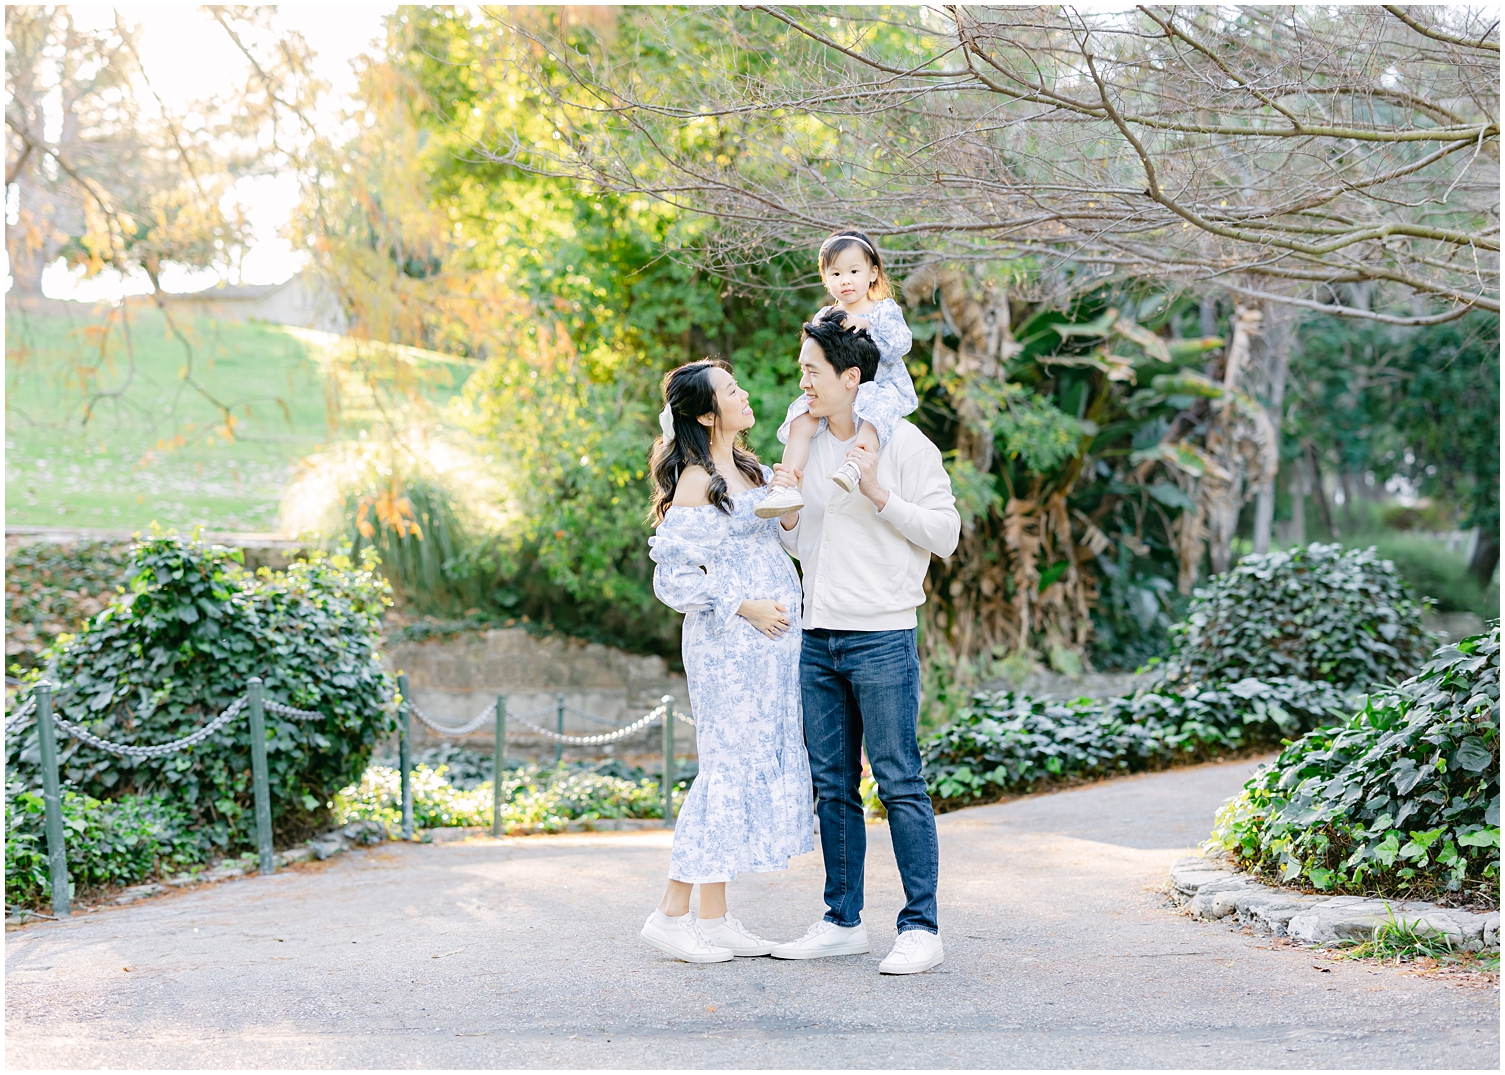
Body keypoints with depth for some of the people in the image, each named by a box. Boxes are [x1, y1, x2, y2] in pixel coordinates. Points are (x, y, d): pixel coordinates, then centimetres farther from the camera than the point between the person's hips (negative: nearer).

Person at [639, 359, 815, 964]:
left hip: (771, 642, 9)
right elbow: (673, 576, -13)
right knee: (729, 767, -8)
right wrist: (744, 606, -16)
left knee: (759, 765, 8)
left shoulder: (753, 471, 15)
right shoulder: (695, 484, -10)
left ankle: (715, 917, 13)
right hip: (726, 643, -8)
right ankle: (671, 915, -1)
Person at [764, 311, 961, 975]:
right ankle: (843, 921, 17)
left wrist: (878, 493, -17)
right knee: (832, 784, 9)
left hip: (881, 638, -6)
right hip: (818, 638, 7)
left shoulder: (904, 444, -5)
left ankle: (920, 927, -2)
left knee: (898, 781, -6)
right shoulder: (807, 445, 14)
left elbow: (945, 534, -7)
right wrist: (787, 509, 0)